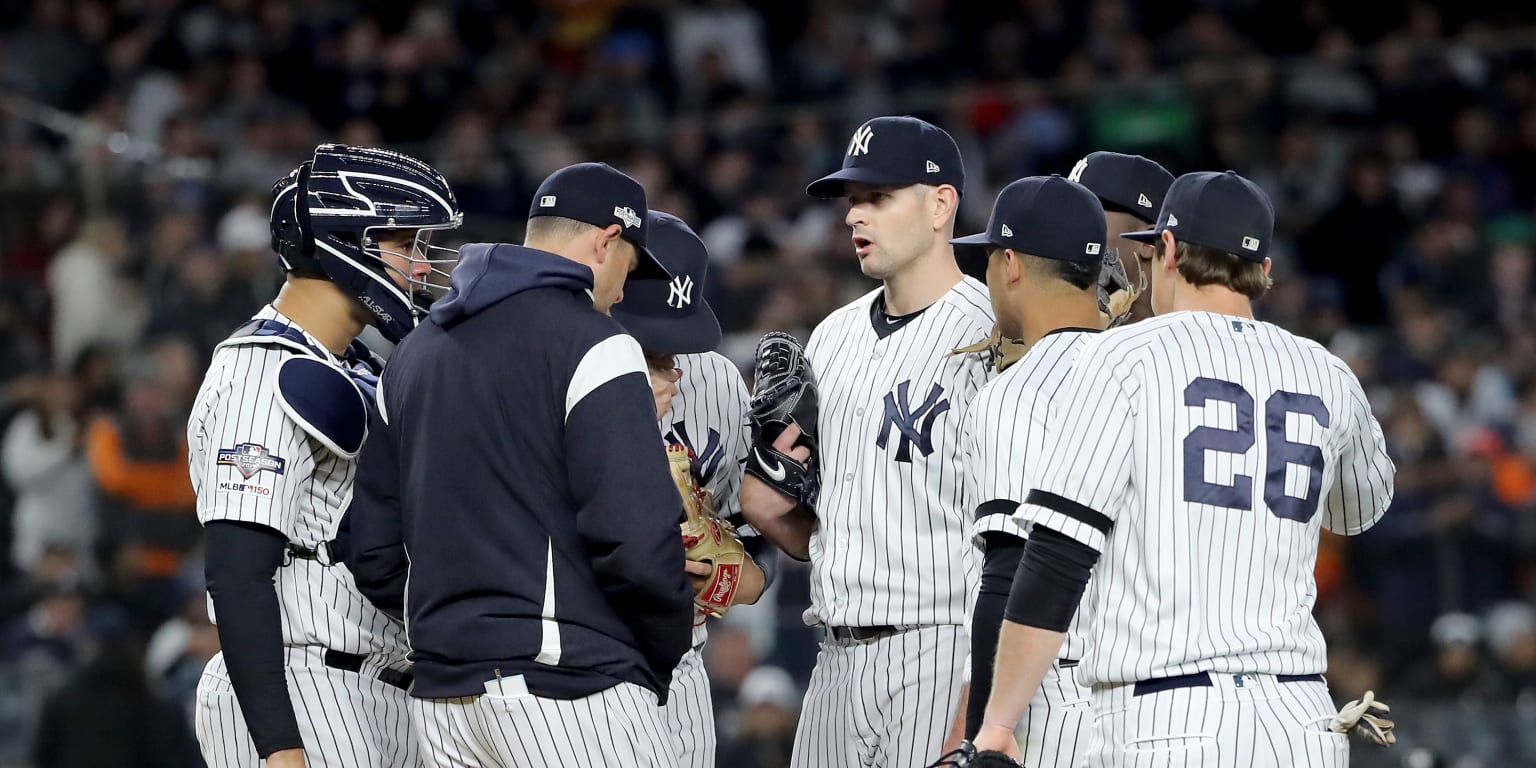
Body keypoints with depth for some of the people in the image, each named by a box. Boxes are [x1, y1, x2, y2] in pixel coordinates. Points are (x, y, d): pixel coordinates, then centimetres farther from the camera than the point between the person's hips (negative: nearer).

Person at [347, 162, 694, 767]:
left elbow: (375, 556, 14)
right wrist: (663, 655, -1)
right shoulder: (589, 343, -8)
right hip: (569, 688, -7)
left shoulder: (414, 353, 15)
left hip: (441, 695, 8)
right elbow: (635, 537, -16)